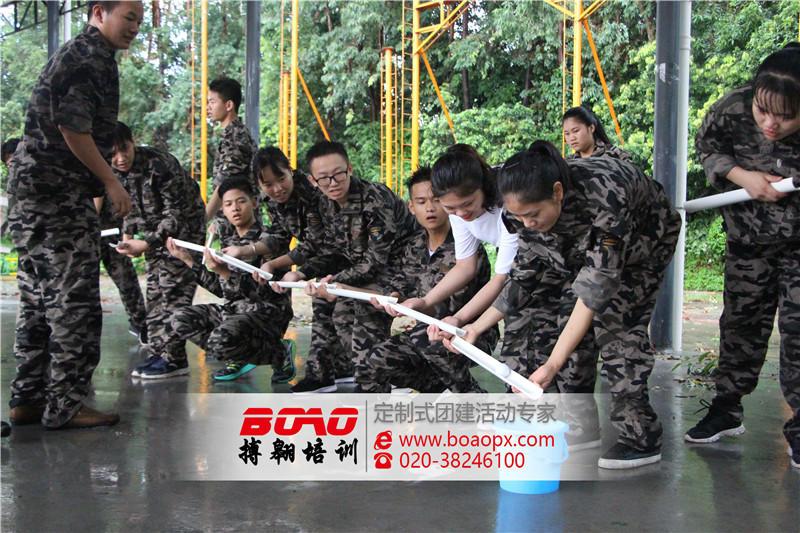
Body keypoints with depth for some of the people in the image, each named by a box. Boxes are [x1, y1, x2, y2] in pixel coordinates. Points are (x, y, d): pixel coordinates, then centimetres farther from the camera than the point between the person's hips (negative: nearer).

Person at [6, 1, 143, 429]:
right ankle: (64, 405, 0)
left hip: (31, 190, 11)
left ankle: (27, 398, 19)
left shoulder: (73, 54, 22)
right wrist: (111, 183, -10)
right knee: (74, 302, -6)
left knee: (38, 303, 12)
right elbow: (72, 128, -18)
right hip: (59, 194, -11)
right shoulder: (89, 58, -10)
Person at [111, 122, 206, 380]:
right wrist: (128, 235, -2)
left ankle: (174, 358, -11)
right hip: (155, 229, 8)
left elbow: (175, 213, -27)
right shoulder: (114, 172, -5)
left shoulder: (160, 165, -28)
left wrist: (145, 244, -32)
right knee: (154, 291, 7)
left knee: (174, 290, -13)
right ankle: (157, 352, 13)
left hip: (185, 225, -8)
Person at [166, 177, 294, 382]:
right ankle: (239, 357, 3)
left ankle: (279, 352, -8)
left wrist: (225, 272, -29)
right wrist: (187, 259, 13)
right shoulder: (228, 243, 11)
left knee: (221, 340, -32)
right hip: (232, 309, 8)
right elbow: (221, 289, 14)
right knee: (180, 321, -3)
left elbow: (266, 292, -19)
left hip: (267, 312, -8)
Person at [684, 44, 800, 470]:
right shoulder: (731, 110, -24)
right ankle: (726, 409, 23)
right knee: (741, 321, 10)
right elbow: (706, 147, -3)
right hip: (748, 237, 2)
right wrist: (741, 175, -19)